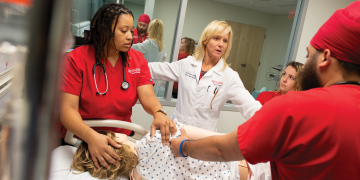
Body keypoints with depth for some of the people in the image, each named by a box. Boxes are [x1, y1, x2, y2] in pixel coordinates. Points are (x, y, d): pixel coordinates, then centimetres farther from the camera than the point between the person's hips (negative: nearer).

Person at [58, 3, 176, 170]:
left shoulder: (137, 60, 0)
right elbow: (68, 109, -16)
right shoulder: (77, 59, -10)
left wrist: (159, 113, -34)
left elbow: (147, 96, -11)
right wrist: (91, 136, -34)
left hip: (122, 138, 3)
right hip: (79, 138, -2)